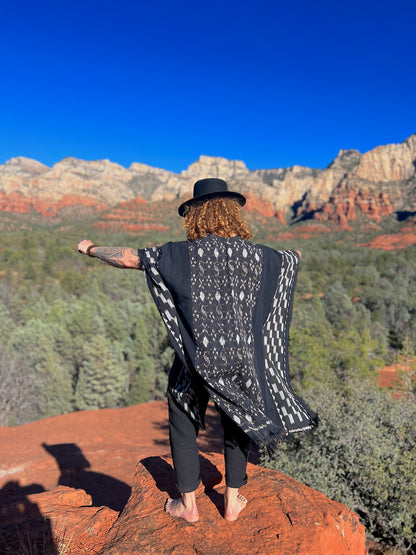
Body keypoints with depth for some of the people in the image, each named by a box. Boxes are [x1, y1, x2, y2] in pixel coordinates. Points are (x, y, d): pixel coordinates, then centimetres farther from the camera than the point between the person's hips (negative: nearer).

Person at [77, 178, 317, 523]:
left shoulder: (184, 253, -11)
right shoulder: (255, 254, -2)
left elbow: (130, 258, -6)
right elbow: (289, 260, 19)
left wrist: (91, 249, 13)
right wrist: (296, 256, 44)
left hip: (196, 359, -2)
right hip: (241, 359, 3)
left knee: (184, 427, 19)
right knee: (237, 425, 23)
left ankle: (188, 505, 33)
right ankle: (233, 502, 36)